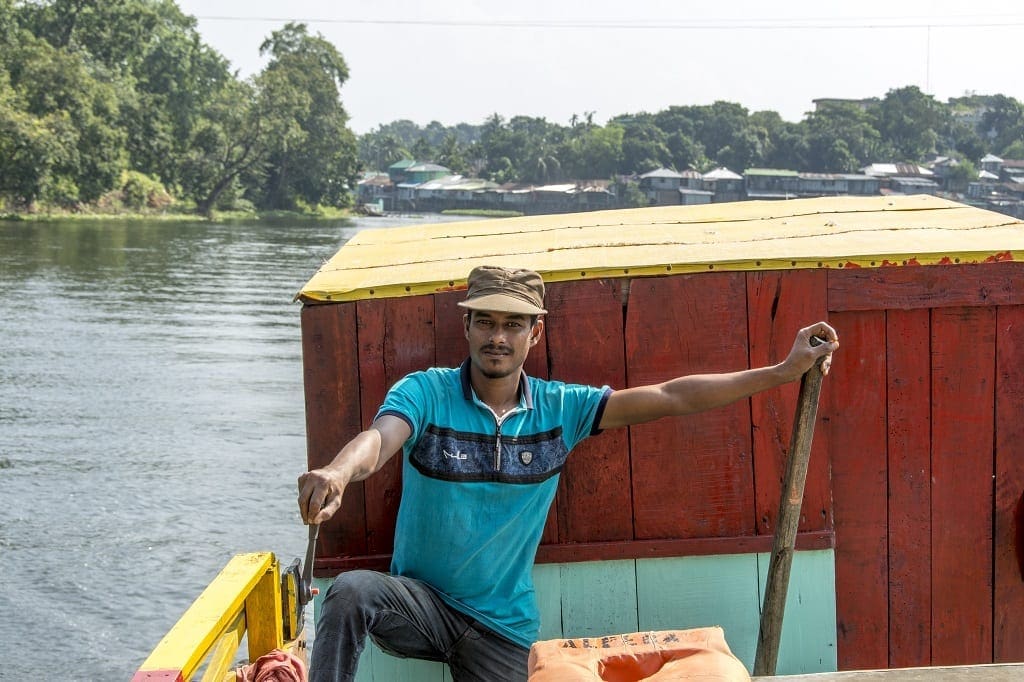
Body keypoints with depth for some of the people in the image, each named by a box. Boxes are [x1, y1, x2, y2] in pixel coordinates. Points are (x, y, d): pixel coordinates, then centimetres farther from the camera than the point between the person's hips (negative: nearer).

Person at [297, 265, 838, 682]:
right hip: (419, 600, -2)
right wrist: (337, 473, -57)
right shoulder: (425, 393, -11)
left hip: (502, 627, 2)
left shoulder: (559, 409, -3)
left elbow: (671, 398, -3)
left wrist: (783, 372, -6)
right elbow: (378, 440, -32)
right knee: (351, 591, -34)